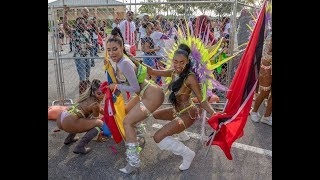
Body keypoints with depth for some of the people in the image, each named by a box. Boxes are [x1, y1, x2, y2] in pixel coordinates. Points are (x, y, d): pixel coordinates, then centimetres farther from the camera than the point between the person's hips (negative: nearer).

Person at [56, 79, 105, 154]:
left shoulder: (87, 96, 17)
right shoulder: (95, 104, -7)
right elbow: (96, 120, 12)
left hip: (60, 119, 9)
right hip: (69, 123, -9)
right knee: (100, 123, -4)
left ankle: (69, 138, 32)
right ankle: (80, 147, -8)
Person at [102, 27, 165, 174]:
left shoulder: (124, 63, -24)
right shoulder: (120, 60, 2)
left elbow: (135, 88, -22)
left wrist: (117, 86, -11)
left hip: (153, 96, -10)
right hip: (145, 94, 10)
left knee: (127, 122, -10)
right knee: (126, 112, 26)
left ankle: (134, 161, -3)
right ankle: (134, 138, 49)